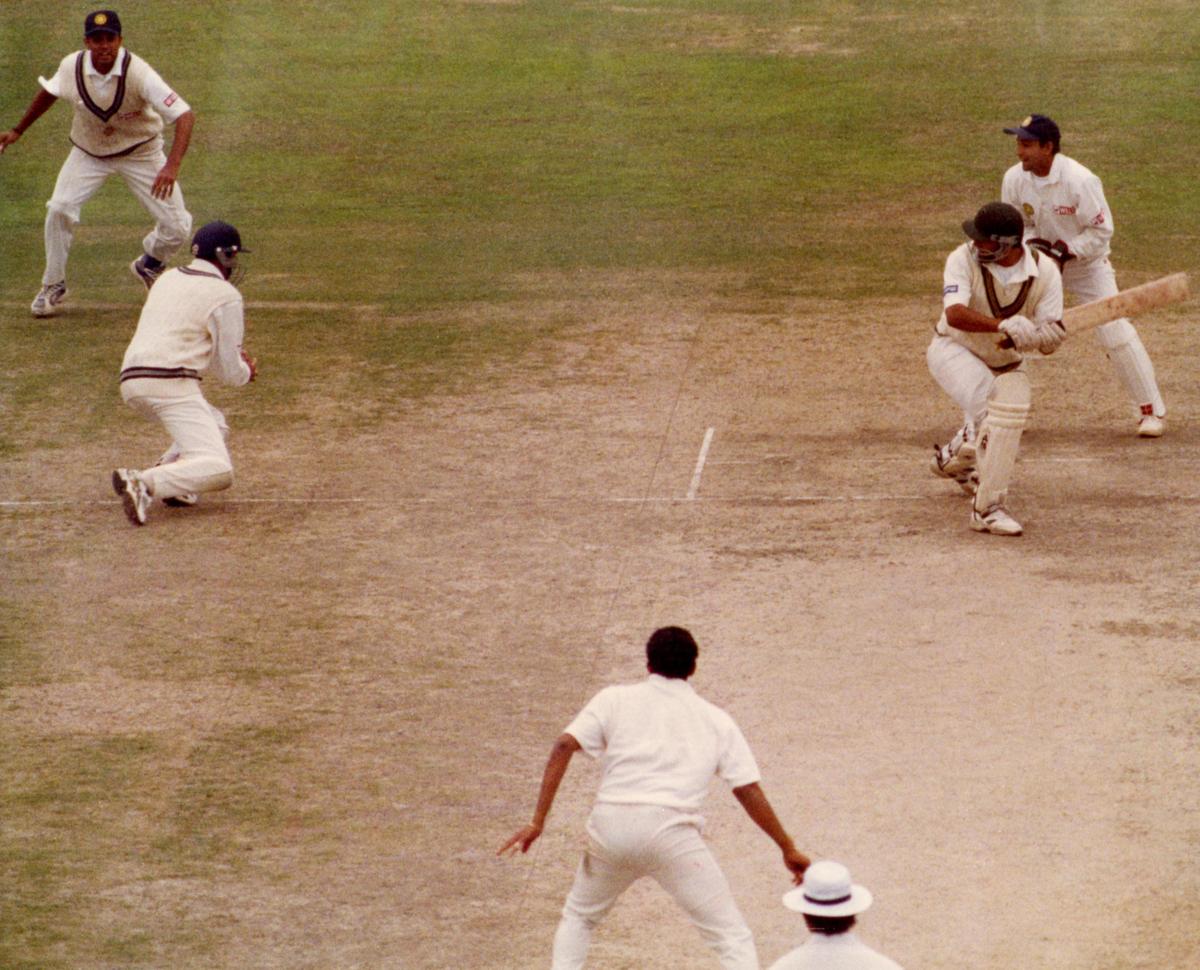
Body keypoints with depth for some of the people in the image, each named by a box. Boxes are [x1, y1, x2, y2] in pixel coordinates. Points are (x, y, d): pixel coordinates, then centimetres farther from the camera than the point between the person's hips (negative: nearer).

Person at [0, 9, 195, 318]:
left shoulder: (138, 73, -31)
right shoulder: (72, 67, -19)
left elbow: (184, 116, -36)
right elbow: (49, 93, 6)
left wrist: (172, 166, -49)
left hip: (140, 152, -2)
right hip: (88, 152, 2)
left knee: (177, 227, -7)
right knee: (59, 209, -17)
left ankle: (149, 264, 27)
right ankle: (53, 287, 4)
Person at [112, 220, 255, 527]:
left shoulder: (168, 279, 22)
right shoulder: (225, 295, -1)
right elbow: (230, 371, 1)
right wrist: (246, 373, 24)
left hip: (131, 380, 8)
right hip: (170, 384, -8)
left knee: (215, 426, 30)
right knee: (218, 471, -15)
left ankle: (167, 472, 5)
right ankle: (144, 484, -36)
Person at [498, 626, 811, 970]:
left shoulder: (616, 699, 14)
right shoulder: (716, 720, 15)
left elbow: (564, 747, 2)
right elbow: (748, 791, 9)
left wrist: (537, 822, 2)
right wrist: (788, 848, 18)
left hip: (610, 825, 2)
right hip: (671, 831, -2)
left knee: (579, 915, 28)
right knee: (733, 938, 4)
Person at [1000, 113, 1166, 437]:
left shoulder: (1078, 180, -28)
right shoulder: (1014, 179, -14)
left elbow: (1101, 231, -20)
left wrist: (1066, 250, -29)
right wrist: (1032, 243, -19)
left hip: (1087, 262, -4)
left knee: (1117, 334, -12)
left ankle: (1152, 409, 2)